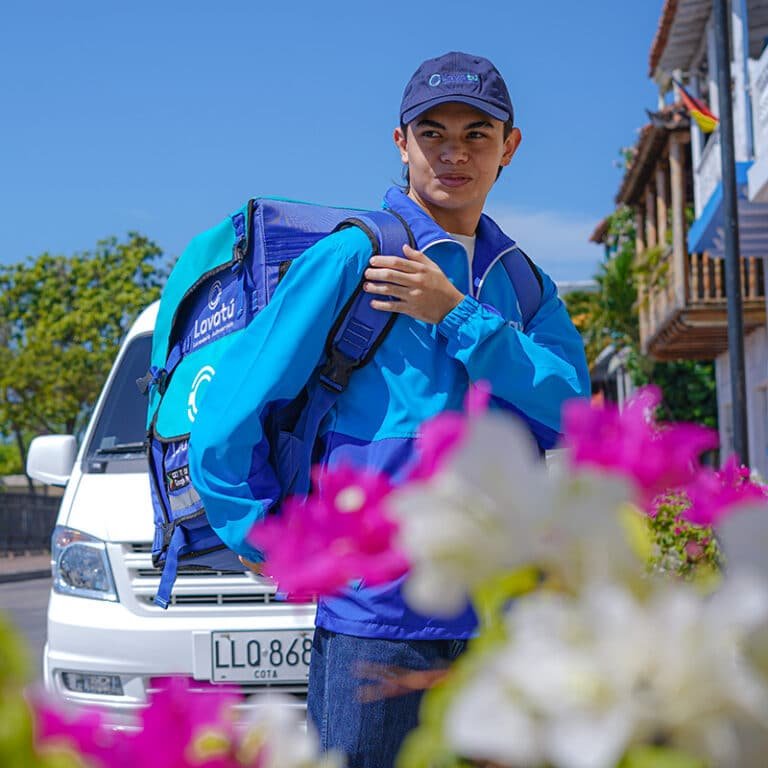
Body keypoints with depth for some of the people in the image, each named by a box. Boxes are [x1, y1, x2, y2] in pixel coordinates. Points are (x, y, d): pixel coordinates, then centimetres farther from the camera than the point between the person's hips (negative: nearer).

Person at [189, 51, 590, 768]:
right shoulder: (351, 258, -3)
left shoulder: (521, 282, 14)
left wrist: (456, 315, -11)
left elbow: (569, 408, -4)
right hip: (378, 611, -5)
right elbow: (225, 424, -3)